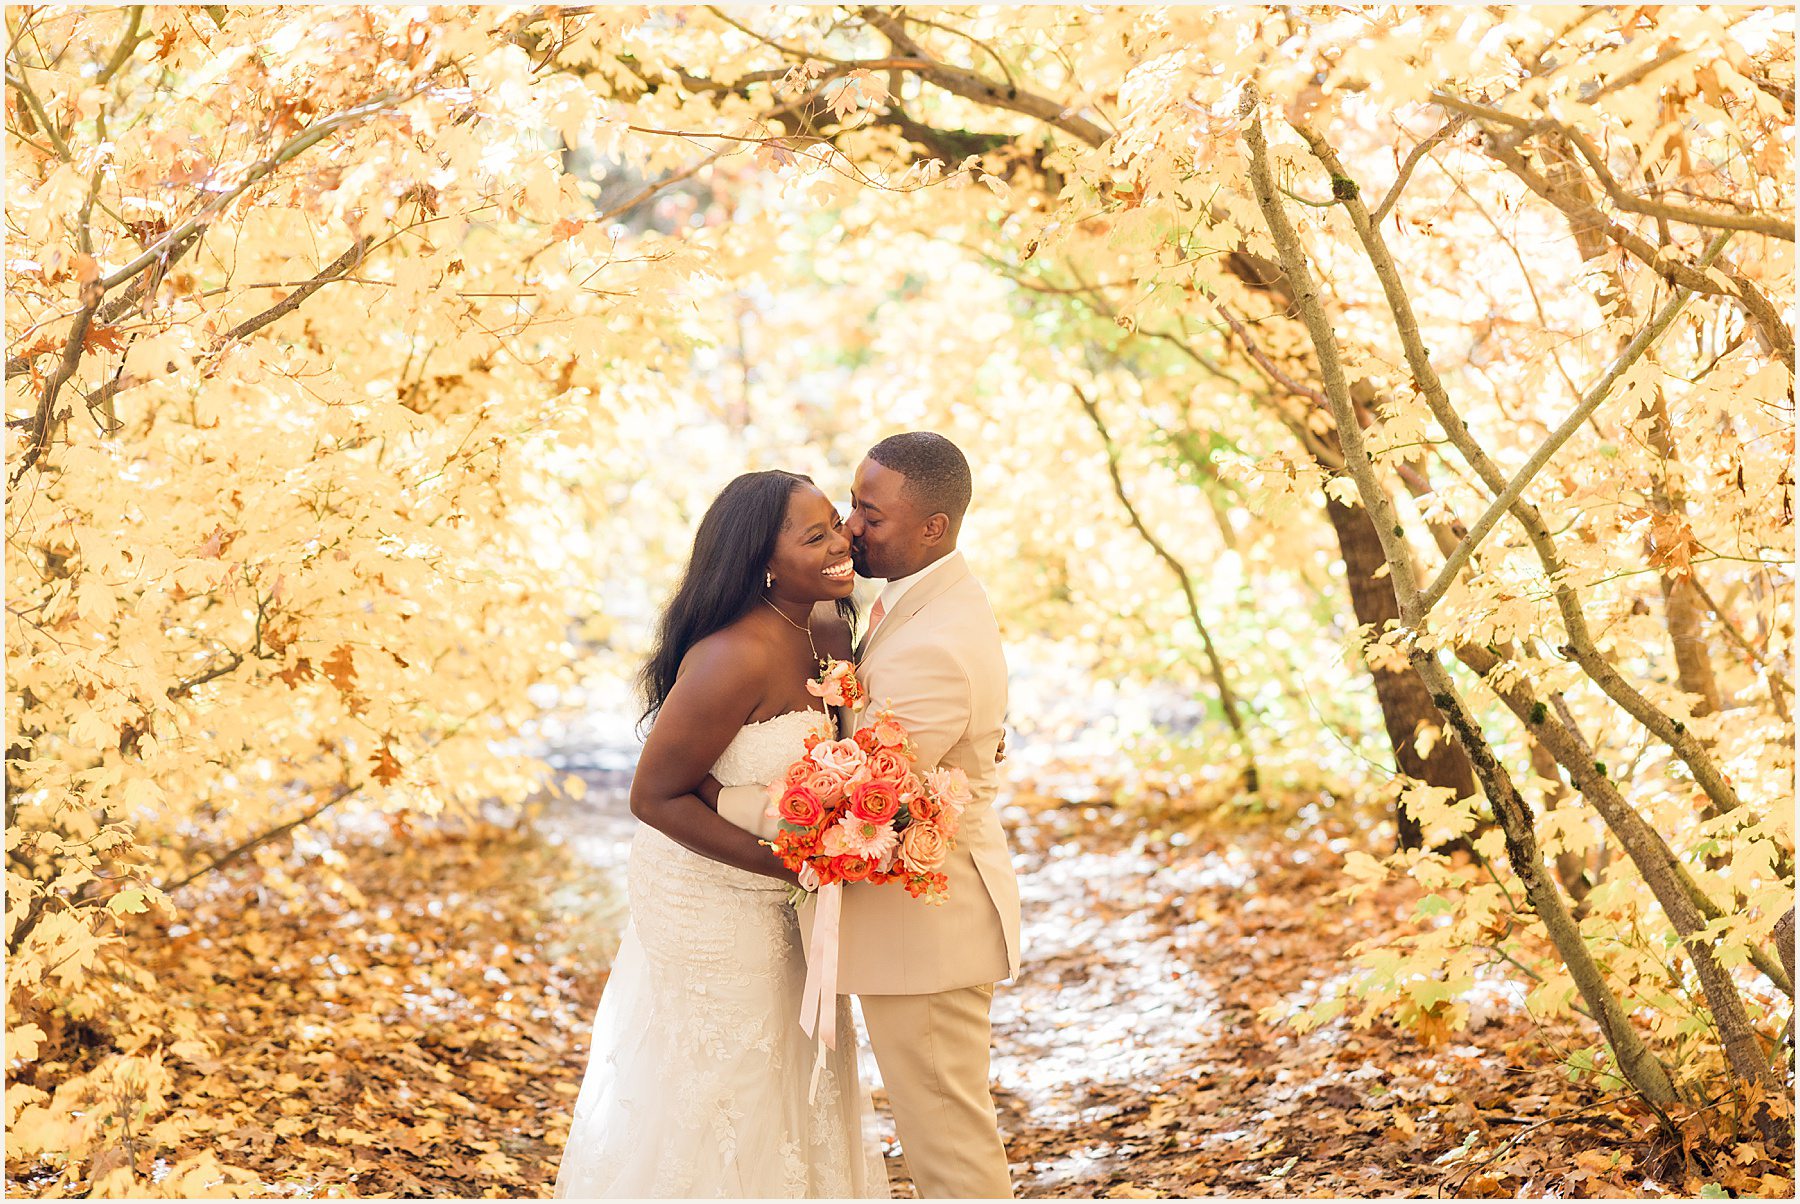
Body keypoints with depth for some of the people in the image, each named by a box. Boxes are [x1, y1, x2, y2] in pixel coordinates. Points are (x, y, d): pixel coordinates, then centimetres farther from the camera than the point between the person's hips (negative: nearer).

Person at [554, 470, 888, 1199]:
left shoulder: (832, 632, -7)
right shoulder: (735, 659, -31)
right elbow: (654, 797, -25)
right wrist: (785, 862, -27)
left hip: (780, 907, 8)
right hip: (709, 902, -8)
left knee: (793, 1079, 24)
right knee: (707, 1094, 13)